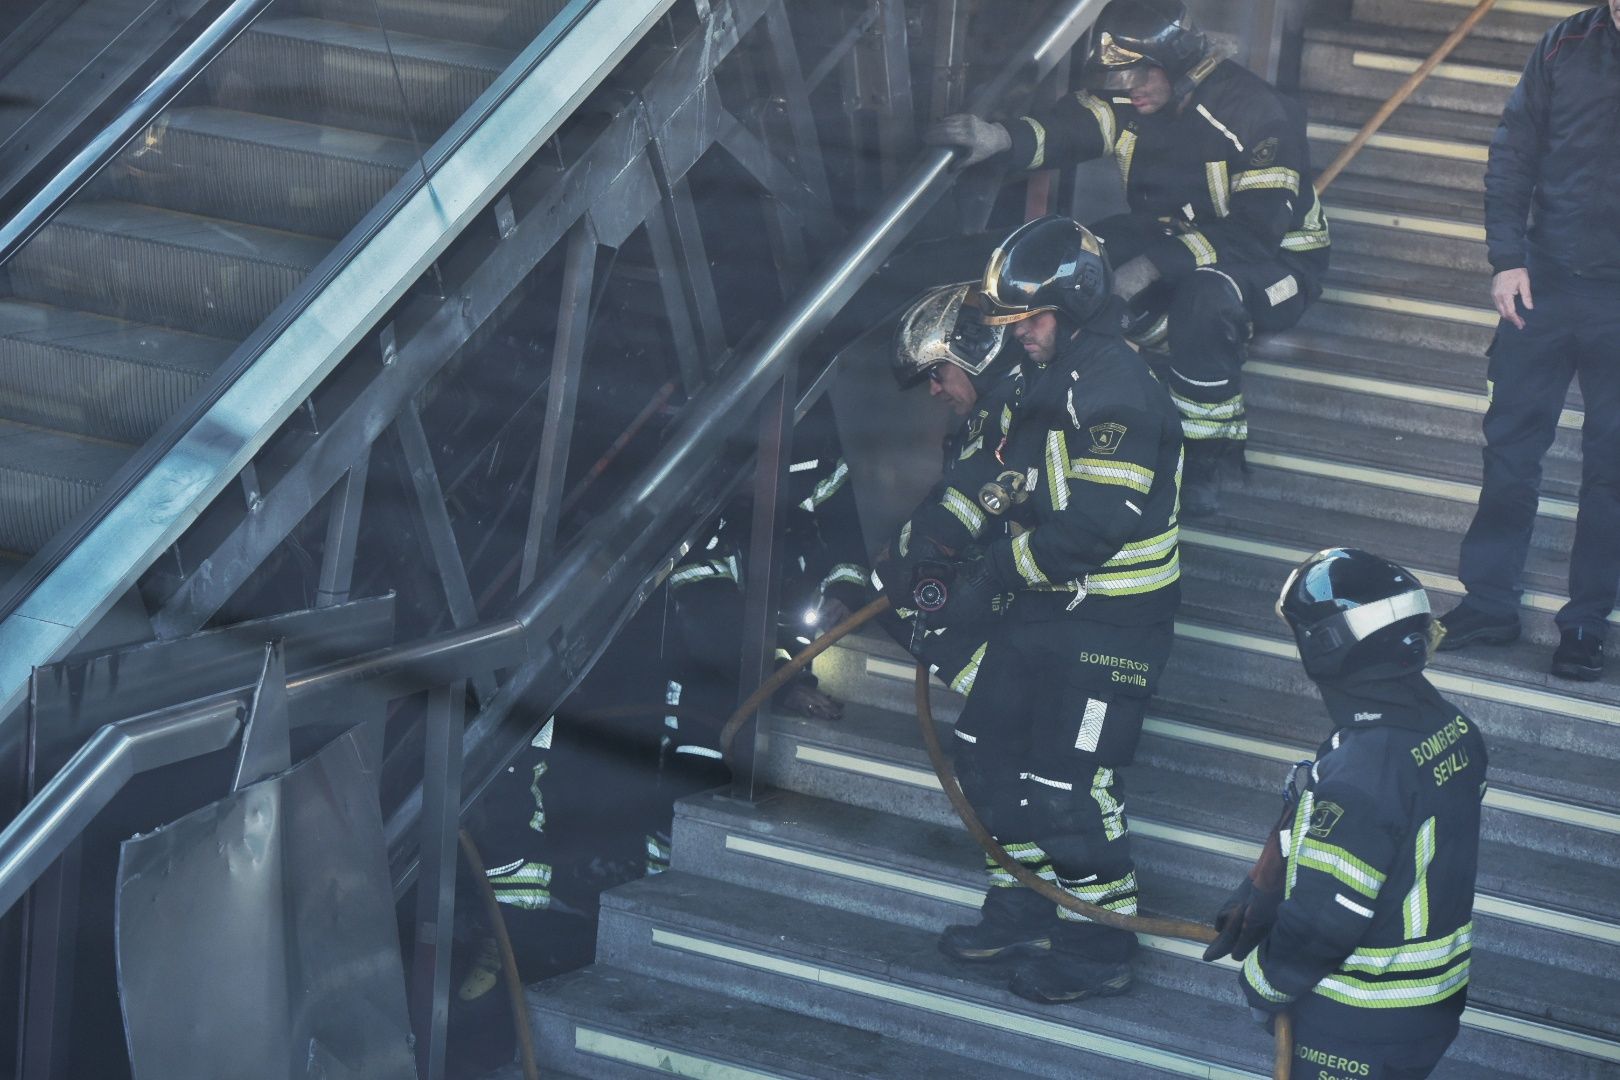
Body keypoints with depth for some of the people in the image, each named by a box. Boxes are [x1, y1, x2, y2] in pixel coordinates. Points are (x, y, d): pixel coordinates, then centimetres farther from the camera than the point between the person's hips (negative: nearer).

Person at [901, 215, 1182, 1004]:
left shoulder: (1118, 392, -21)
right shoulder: (1041, 382, 11)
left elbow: (1093, 525, -28)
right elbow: (1004, 485, 15)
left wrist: (989, 576, -21)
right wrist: (940, 547, 0)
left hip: (1108, 621, -10)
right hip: (1041, 607, 10)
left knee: (1064, 787, -7)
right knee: (987, 755, 16)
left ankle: (1101, 948, 10)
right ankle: (1026, 906, 33)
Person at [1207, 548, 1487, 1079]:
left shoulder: (1363, 768, -30)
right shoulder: (1449, 726, -2)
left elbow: (1325, 911, -24)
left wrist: (1264, 983, -7)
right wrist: (1255, 902, 7)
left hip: (1363, 1028, -8)